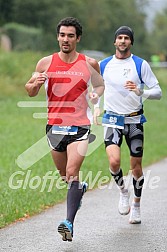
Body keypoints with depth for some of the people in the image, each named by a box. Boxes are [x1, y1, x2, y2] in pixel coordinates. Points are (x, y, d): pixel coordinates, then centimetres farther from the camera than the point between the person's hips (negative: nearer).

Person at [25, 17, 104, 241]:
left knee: (72, 173, -17)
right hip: (55, 125, 3)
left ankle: (69, 223, -19)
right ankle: (80, 189, 51)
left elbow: (100, 85, 18)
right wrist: (35, 84, -15)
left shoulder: (90, 64, 0)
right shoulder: (46, 63, 1)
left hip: (80, 126, -3)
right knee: (65, 176, 16)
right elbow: (30, 92, 8)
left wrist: (96, 95, -5)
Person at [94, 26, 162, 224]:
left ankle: (136, 205, 24)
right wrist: (96, 107, 4)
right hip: (112, 120, 0)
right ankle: (123, 191, 9)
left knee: (136, 167, 3)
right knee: (114, 161, -21)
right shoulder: (103, 65, 3)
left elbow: (157, 92, -3)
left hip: (135, 120, 0)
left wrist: (141, 92, -22)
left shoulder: (140, 64, -2)